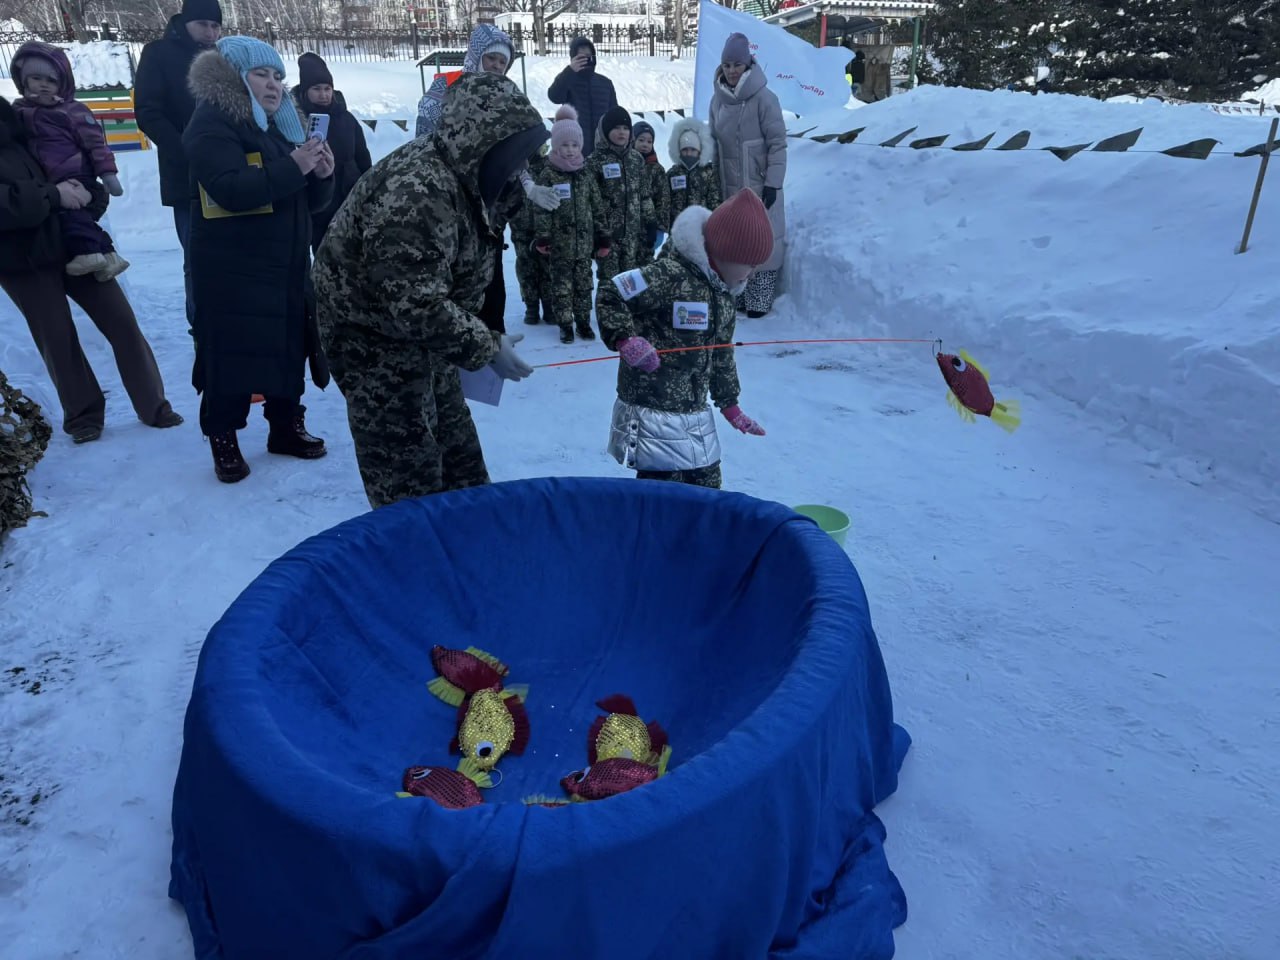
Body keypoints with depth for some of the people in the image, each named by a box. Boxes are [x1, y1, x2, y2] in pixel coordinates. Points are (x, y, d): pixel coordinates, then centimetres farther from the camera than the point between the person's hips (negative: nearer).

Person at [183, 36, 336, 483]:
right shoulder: (212, 123, -9)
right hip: (232, 270, -7)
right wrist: (293, 168, -25)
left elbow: (311, 202, 15)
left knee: (289, 348, 11)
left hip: (286, 265, 7)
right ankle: (223, 440, 9)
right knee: (231, 355, -3)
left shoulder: (283, 124, 16)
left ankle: (286, 426, 25)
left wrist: (322, 174, -6)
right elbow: (232, 190, -25)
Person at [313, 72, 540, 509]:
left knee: (454, 440, 23)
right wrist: (487, 347, -26)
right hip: (372, 334, -10)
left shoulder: (465, 175, 0)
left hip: (421, 325, 10)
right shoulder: (417, 194, -32)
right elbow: (416, 305, -33)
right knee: (407, 473, -2)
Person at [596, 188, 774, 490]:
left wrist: (730, 405, 22)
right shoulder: (671, 274, -18)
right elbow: (609, 297, -16)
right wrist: (626, 340, -28)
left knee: (708, 491, 17)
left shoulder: (723, 293, 11)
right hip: (654, 410, -8)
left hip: (696, 414, 9)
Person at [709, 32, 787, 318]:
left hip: (759, 186, -5)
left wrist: (773, 183, -15)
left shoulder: (763, 98, -10)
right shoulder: (718, 100, 7)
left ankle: (760, 300, 7)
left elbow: (778, 144, -10)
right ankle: (738, 296, 20)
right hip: (729, 187, 5)